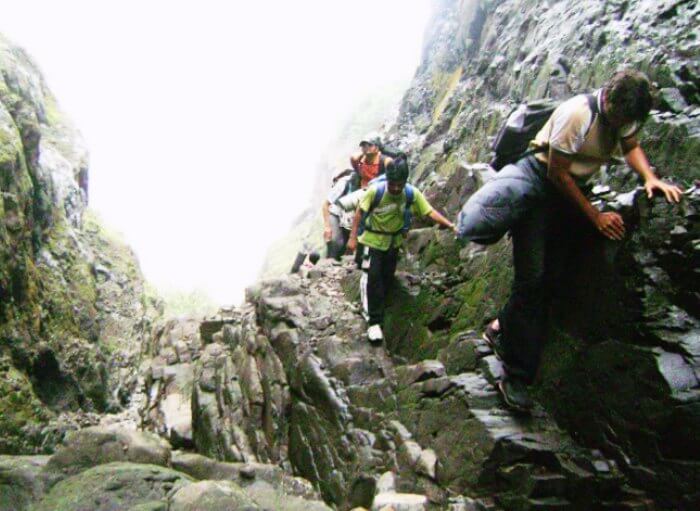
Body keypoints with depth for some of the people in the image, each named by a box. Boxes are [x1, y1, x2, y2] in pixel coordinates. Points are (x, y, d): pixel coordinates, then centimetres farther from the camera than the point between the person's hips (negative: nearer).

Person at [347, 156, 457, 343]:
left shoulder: (412, 194, -19)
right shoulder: (375, 191, -26)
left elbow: (430, 212, -17)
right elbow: (360, 212, -15)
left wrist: (450, 225, -29)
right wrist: (353, 237, -13)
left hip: (394, 242, 3)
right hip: (373, 240, -3)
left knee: (387, 278, 14)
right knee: (374, 278, -9)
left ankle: (376, 306, 39)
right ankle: (374, 321, -3)